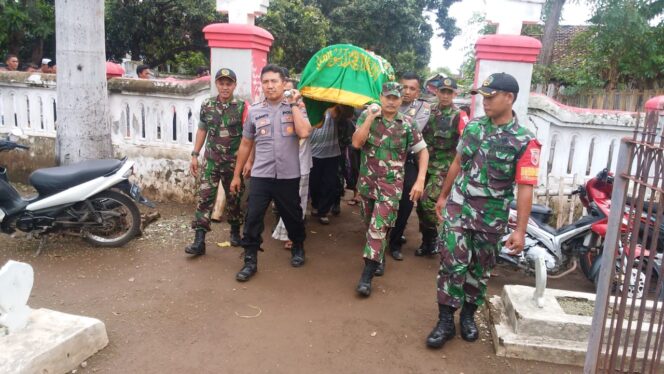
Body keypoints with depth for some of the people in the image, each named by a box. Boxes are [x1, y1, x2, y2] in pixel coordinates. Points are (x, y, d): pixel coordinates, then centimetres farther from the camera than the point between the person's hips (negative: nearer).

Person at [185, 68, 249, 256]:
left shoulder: (242, 107, -6)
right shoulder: (207, 105, 3)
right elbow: (202, 130, 12)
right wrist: (195, 155, 9)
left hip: (234, 162, -2)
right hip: (211, 161, 2)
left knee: (234, 199, 11)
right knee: (205, 198, -3)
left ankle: (235, 232, 32)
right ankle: (199, 241, -1)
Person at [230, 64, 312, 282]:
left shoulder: (296, 108, 1)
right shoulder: (254, 111, 5)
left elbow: (304, 133, -19)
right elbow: (245, 144, 11)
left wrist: (293, 104, -12)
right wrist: (236, 175, 12)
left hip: (288, 176, -1)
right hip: (260, 176, 1)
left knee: (292, 215, 15)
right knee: (252, 218, -3)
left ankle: (298, 247, 40)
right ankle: (250, 261, 11)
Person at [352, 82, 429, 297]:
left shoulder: (407, 124, -3)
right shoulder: (367, 116, -2)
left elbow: (423, 151, 1)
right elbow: (356, 143, -13)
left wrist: (420, 180, -9)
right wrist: (370, 118, -17)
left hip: (391, 183, -2)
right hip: (367, 181, 3)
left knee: (379, 227, -10)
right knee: (370, 224, 17)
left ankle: (367, 275, -5)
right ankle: (379, 257, 42)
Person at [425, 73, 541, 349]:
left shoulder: (525, 142, -12)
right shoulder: (473, 126, 2)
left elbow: (525, 188, -14)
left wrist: (520, 230, -18)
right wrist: (443, 196, 16)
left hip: (491, 217, -2)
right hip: (458, 207, 2)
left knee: (480, 268, 12)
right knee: (452, 263, -2)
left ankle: (468, 315, 31)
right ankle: (446, 321, 8)